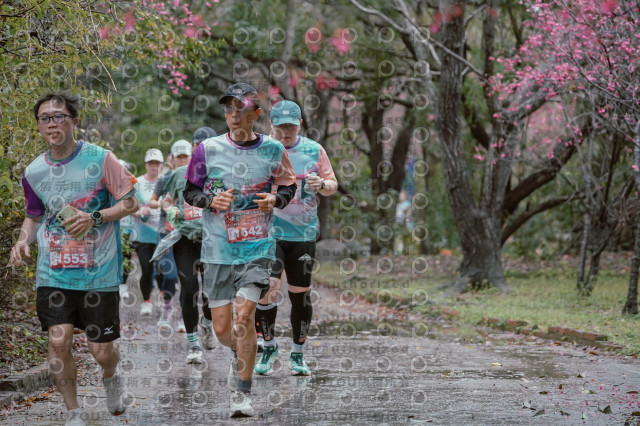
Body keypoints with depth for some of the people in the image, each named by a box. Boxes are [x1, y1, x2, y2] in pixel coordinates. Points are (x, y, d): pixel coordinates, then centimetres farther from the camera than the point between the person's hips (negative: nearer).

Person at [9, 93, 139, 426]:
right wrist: (23, 240, -2)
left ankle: (111, 377, 39)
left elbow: (131, 202, -3)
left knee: (101, 350, 1)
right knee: (58, 340, -10)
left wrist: (95, 217, -17)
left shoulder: (100, 159, -6)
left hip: (99, 271, -2)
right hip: (53, 272, 2)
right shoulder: (34, 172, 5)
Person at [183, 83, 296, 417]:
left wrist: (275, 199, -7)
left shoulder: (272, 150, 0)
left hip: (257, 248, -1)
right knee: (222, 329, 3)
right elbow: (190, 192, 8)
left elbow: (288, 187, 14)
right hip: (218, 251, 1)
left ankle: (242, 393, -2)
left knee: (244, 316, -15)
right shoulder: (208, 149, -1)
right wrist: (211, 200, -12)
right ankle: (242, 355, 39)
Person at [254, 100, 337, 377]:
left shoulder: (314, 150, 5)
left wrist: (321, 184, -12)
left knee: (301, 294, 5)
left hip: (304, 233, 2)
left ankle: (297, 354, 19)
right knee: (268, 288, -14)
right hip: (268, 231, -2)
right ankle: (269, 346, 7)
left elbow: (333, 185, 11)